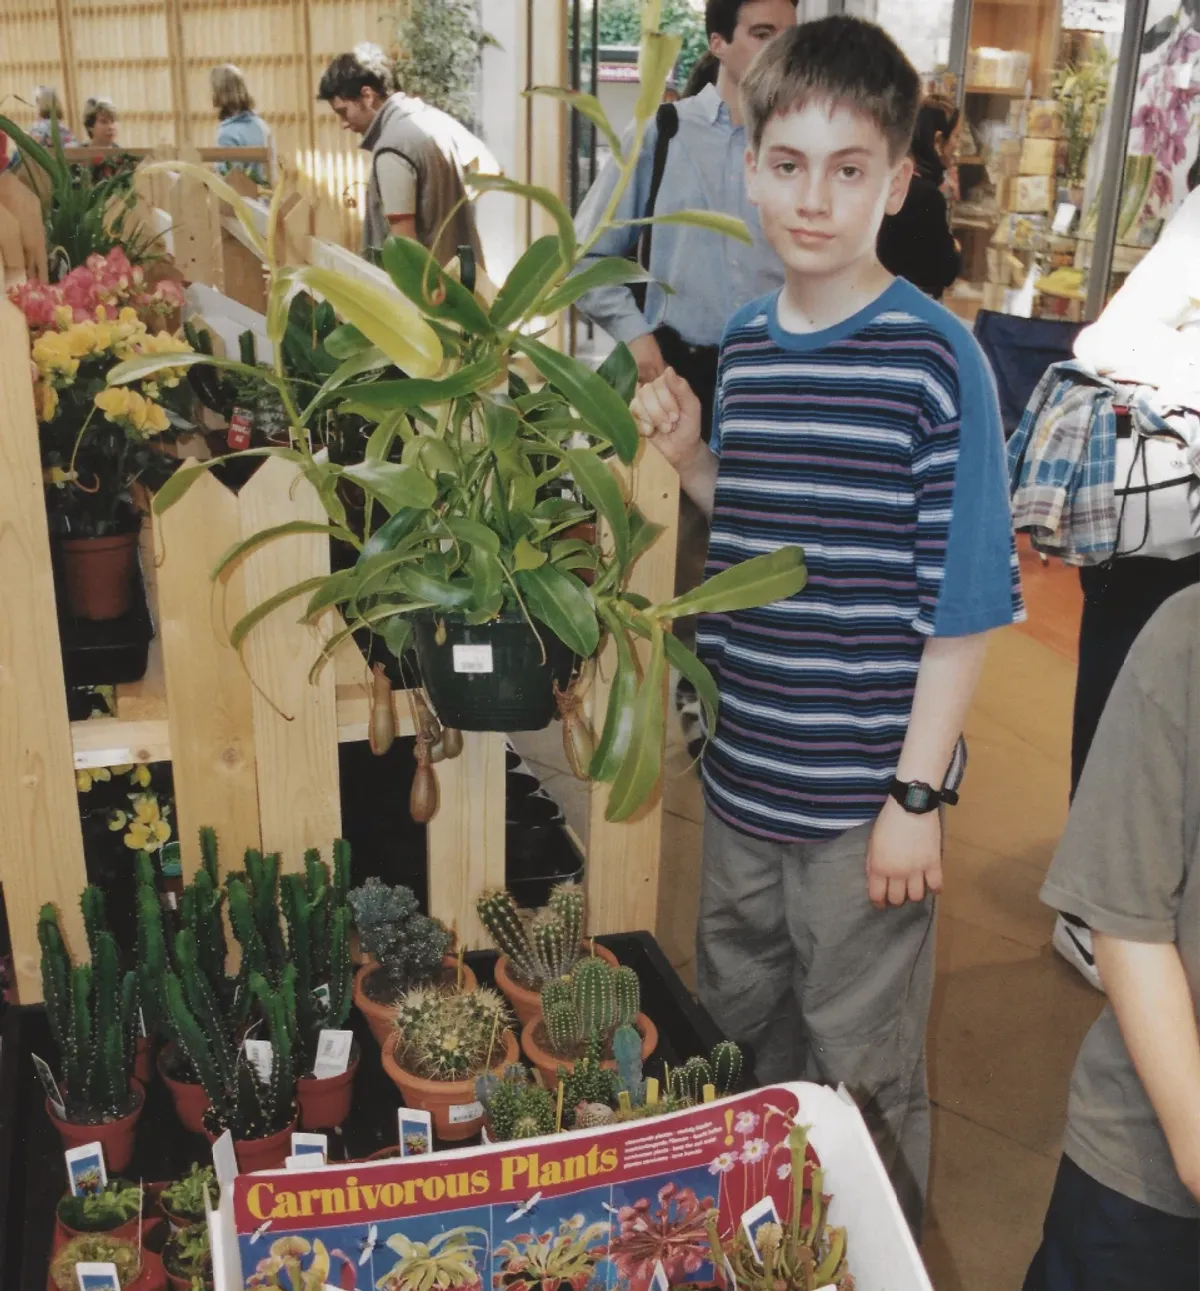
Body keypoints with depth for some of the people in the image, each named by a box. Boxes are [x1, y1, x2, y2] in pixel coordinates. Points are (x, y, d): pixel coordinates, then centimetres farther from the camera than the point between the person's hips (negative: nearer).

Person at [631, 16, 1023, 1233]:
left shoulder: (935, 358, -15)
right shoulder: (743, 341, 3)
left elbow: (966, 597, -13)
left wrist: (919, 792, -14)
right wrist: (689, 456, -4)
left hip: (863, 795, -6)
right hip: (743, 773, 6)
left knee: (861, 1073, 13)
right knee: (739, 1030, 25)